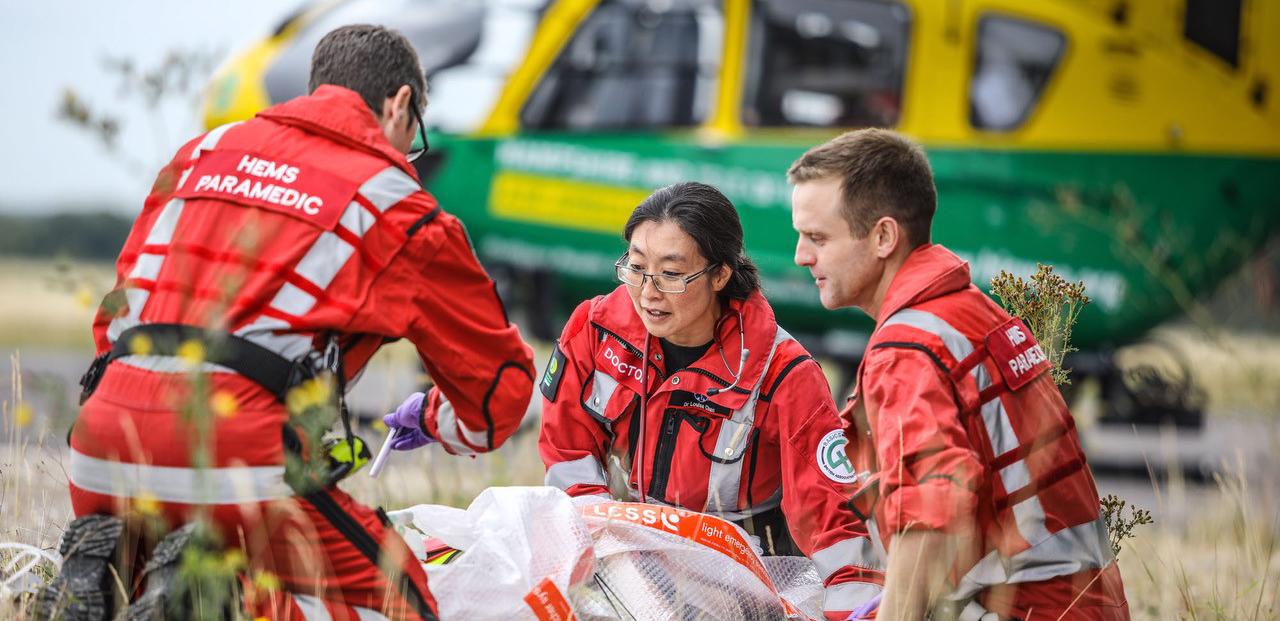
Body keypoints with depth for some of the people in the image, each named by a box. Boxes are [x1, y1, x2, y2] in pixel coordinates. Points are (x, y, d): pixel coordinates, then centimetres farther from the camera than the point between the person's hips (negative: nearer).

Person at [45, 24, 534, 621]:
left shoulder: (206, 151, 23)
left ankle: (95, 572, -4)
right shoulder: (397, 206, 10)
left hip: (100, 450, 5)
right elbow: (500, 385, 19)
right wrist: (431, 419, 40)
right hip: (234, 454, -5)